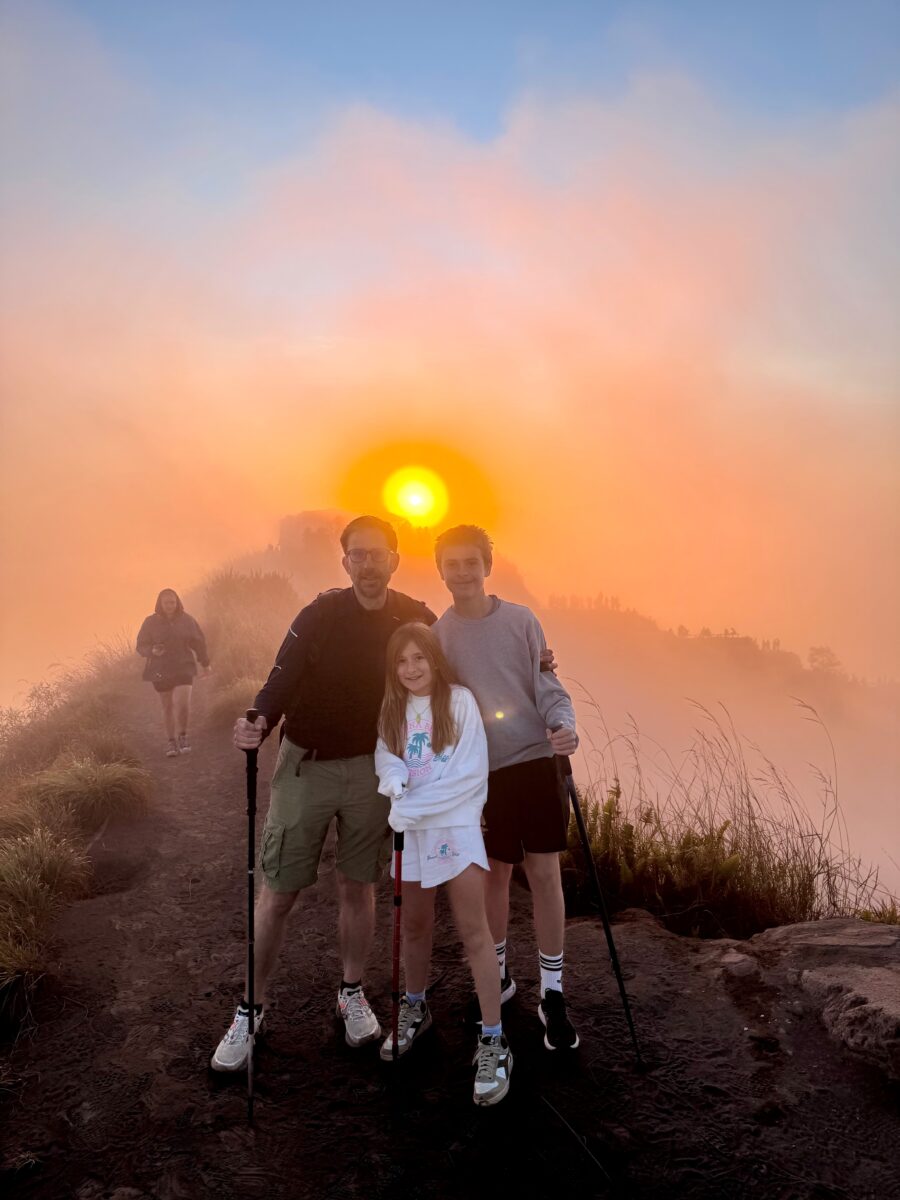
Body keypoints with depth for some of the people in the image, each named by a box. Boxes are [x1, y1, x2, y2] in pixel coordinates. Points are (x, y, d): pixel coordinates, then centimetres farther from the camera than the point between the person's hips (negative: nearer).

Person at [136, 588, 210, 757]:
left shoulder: (186, 620, 1)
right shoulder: (151, 622, -2)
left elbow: (198, 642, 10)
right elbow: (141, 645, 0)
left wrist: (205, 663, 16)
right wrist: (152, 651, -22)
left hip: (183, 668, 0)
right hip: (161, 670, 0)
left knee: (182, 703, -14)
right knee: (167, 706, 5)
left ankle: (183, 735, 8)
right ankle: (171, 741, 20)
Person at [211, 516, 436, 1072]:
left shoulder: (416, 621, -3)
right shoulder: (320, 616, -11)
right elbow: (281, 683, -17)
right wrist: (258, 724, -36)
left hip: (373, 766, 2)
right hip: (306, 763, -2)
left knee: (359, 885, 11)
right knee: (278, 891, 2)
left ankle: (353, 994, 31)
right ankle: (252, 1010, 18)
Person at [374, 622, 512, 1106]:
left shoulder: (460, 700, -9)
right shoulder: (392, 709, 6)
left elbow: (471, 772, -14)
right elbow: (386, 760, 0)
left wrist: (412, 806, -18)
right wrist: (394, 780, -24)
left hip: (456, 825, -5)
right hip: (410, 829, 5)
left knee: (473, 930, -6)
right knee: (414, 924, 17)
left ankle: (493, 1040, 1)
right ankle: (415, 1009, 38)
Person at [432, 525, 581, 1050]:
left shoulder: (521, 620, -2)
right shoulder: (438, 634, 2)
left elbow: (549, 688, -3)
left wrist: (565, 728, -22)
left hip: (535, 761, -1)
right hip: (480, 771, 1)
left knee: (544, 873, 0)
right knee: (494, 874, 11)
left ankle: (553, 993, 13)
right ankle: (497, 975, 33)